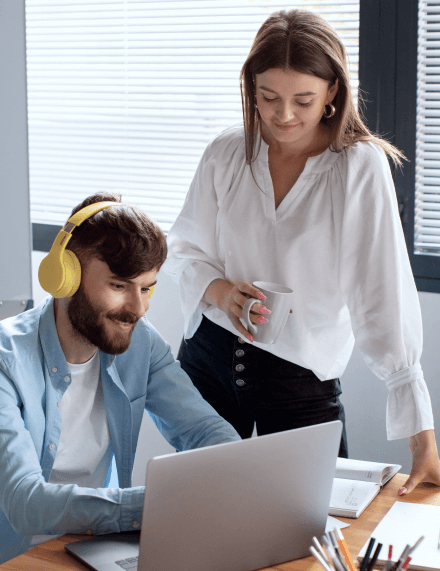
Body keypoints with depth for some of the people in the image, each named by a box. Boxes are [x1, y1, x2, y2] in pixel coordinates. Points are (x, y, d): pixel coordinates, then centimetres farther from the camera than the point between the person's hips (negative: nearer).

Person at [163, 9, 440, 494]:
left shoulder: (361, 168, -13)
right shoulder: (226, 154, -3)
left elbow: (384, 296, -18)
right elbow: (182, 249, 6)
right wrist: (219, 290, -17)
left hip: (302, 379, -3)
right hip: (210, 360, 3)